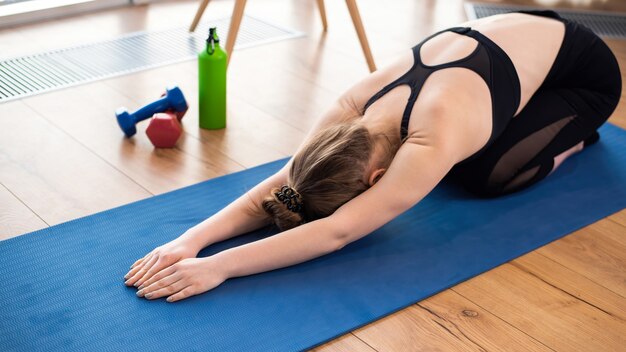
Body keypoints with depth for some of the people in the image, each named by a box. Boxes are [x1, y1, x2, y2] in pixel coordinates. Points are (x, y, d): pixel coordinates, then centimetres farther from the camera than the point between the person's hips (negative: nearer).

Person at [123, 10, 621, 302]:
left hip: (583, 69, -6)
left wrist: (219, 266, -52)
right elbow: (274, 190, -26)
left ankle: (573, 135, 10)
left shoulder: (434, 141, -42)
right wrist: (191, 240, -39)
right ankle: (555, 122, 25)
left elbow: (337, 232, -47)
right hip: (509, 39, 6)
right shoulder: (356, 106, -23)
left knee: (487, 175, -18)